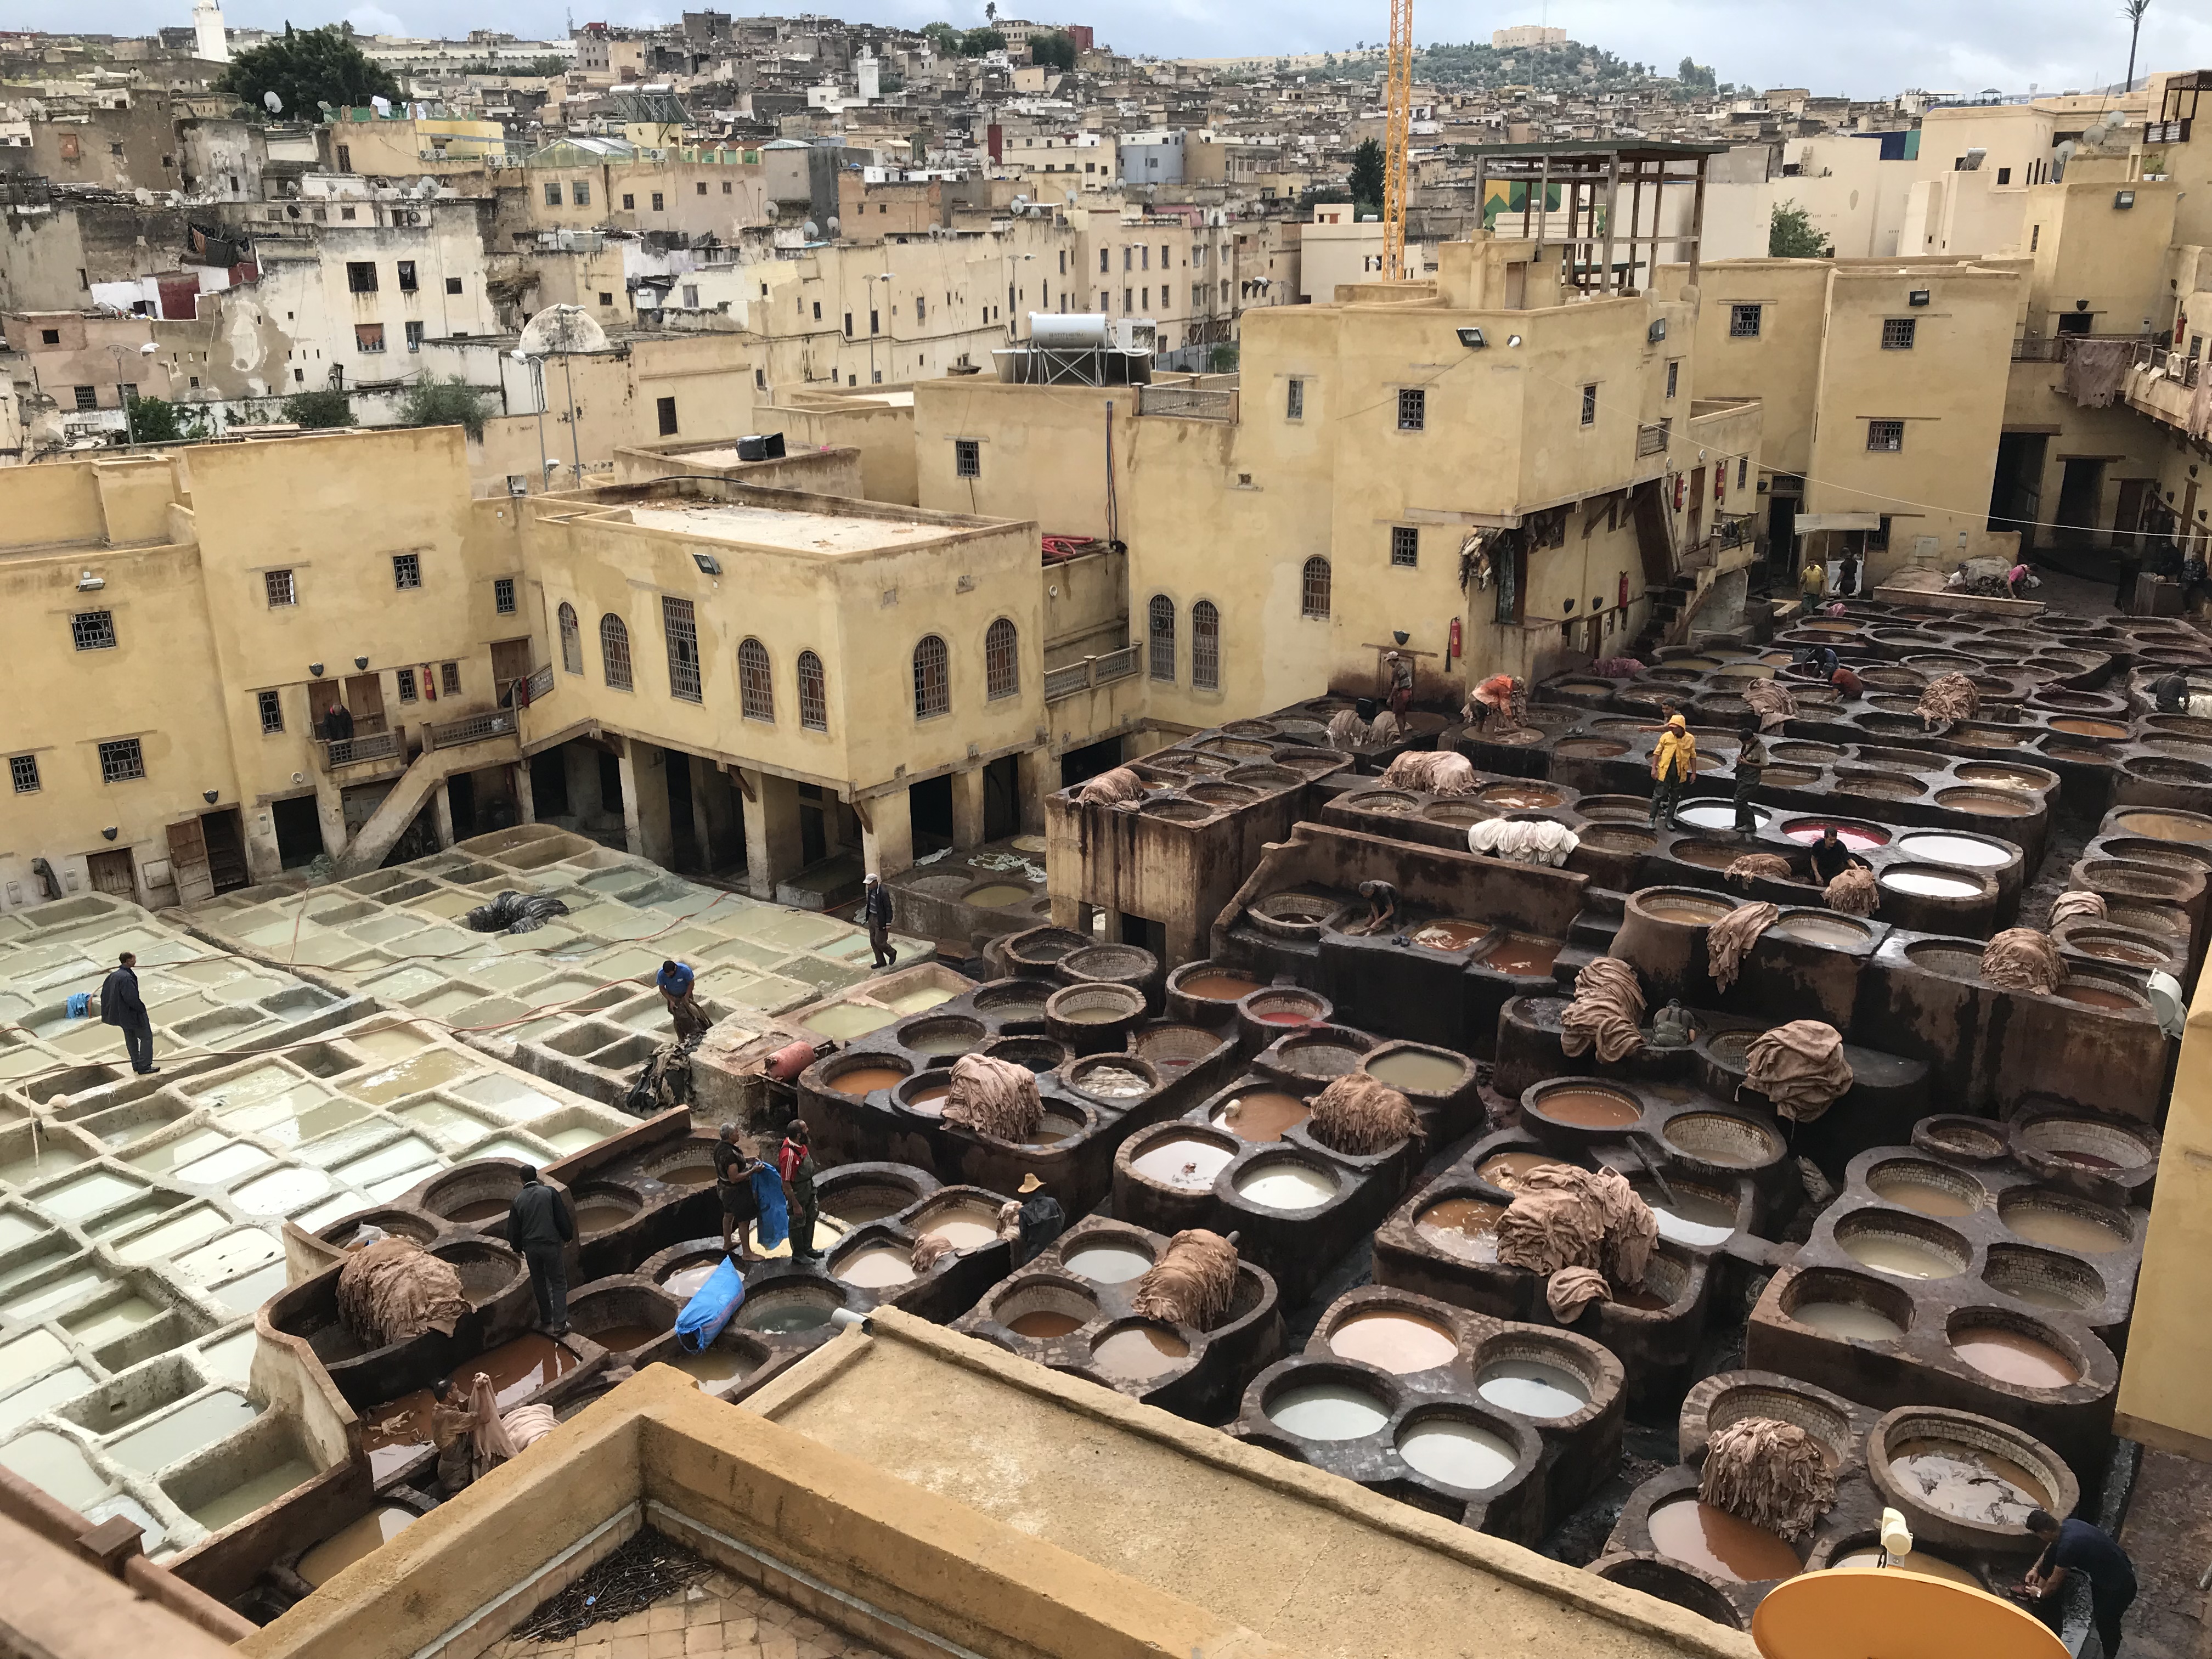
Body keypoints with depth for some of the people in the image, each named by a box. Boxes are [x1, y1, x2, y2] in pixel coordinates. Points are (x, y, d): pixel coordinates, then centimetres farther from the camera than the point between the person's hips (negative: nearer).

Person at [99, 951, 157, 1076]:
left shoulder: (114, 975, 4)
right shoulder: (126, 978, -27)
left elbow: (105, 993, 13)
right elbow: (131, 998, -30)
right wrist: (141, 1008, -14)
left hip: (122, 1014, 10)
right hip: (133, 1013, -10)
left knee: (131, 1039, 19)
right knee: (146, 1037, 0)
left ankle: (136, 1064, 28)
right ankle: (144, 1066, 1)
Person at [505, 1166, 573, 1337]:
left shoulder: (518, 1200, -1)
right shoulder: (549, 1193, -8)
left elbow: (513, 1228, 5)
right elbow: (562, 1218, -7)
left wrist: (518, 1248, 21)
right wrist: (567, 1237, 9)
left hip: (530, 1247, 3)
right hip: (550, 1244, -3)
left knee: (539, 1284, 18)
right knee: (558, 1283, 5)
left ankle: (546, 1321, 28)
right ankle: (560, 1325, -3)